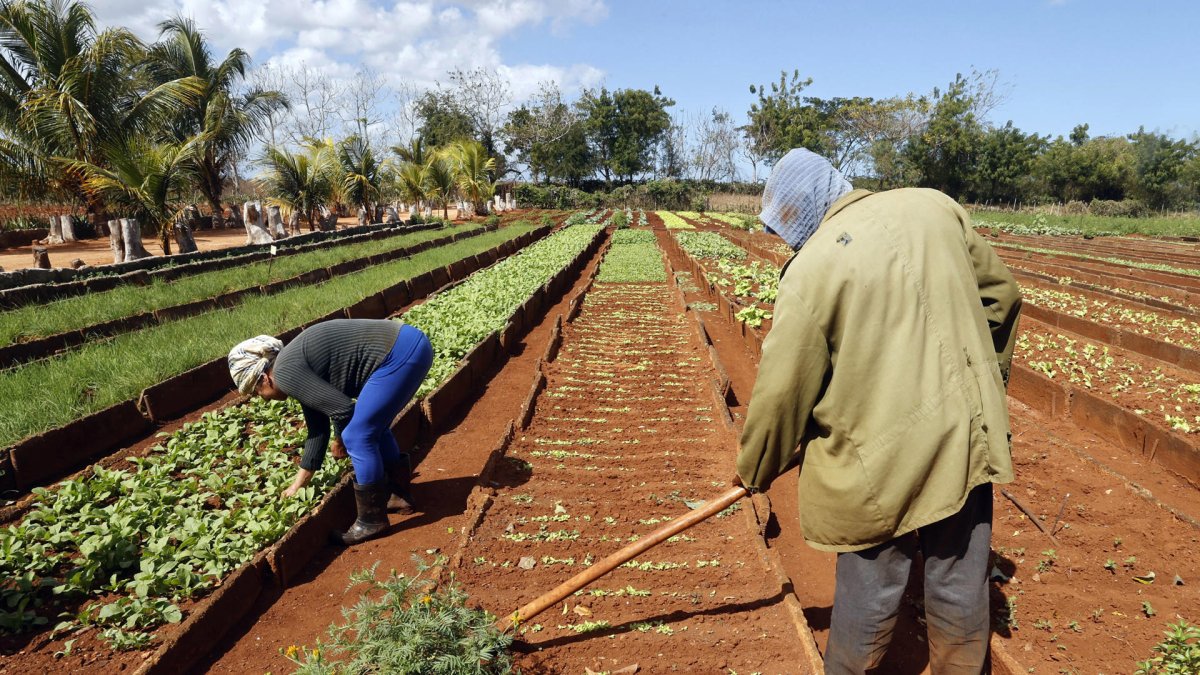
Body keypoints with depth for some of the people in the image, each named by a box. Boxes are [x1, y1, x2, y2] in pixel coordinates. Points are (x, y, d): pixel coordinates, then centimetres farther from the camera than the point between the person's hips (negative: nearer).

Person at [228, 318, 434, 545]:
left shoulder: (286, 372, -7)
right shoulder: (297, 366, 20)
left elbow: (341, 409, -13)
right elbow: (318, 430, 25)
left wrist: (340, 442, 9)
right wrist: (298, 485, 32)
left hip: (400, 354, -10)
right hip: (409, 346, 10)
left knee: (358, 437, -1)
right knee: (373, 427, 23)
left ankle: (372, 520, 12)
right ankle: (399, 494, 35)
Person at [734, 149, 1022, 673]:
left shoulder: (811, 267, -13)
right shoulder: (935, 207, 2)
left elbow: (782, 390, -10)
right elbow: (1000, 294, 13)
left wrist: (755, 470, 7)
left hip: (879, 463, -5)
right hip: (968, 438, 5)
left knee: (869, 597, 13)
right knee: (961, 591, 19)